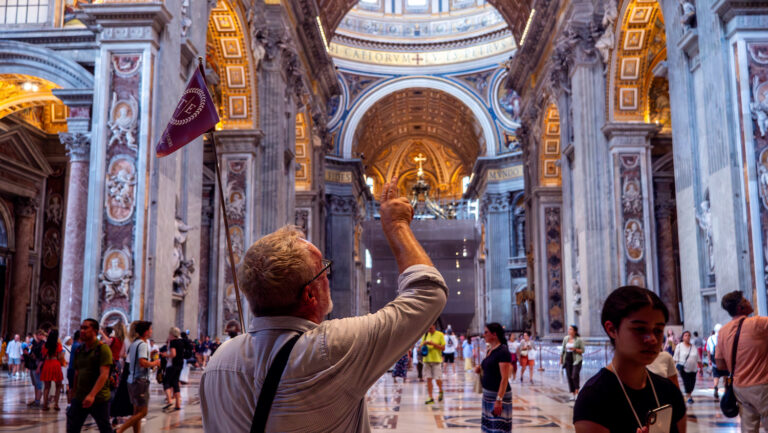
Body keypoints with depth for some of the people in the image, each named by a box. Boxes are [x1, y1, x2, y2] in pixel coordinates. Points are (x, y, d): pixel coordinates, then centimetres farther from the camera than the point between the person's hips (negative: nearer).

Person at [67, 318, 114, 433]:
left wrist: (92, 395, -29)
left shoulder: (103, 349, -11)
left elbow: (104, 375, -20)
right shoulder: (79, 350, 11)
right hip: (79, 398, 6)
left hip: (99, 398, -6)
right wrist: (73, 394, 16)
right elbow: (77, 373, 18)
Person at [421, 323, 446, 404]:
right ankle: (431, 398, 6)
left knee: (438, 379, -2)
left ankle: (440, 391, 28)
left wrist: (433, 344, -17)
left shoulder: (440, 335, -3)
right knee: (428, 379, 1)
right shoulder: (425, 335, 10)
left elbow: (443, 347, -6)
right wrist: (424, 344, -8)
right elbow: (421, 347, 15)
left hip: (436, 360, -4)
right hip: (427, 359, 4)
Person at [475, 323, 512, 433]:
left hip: (499, 394, -9)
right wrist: (480, 368, 4)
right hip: (487, 394, 9)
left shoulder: (503, 351, -16)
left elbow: (504, 378, -21)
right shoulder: (490, 350, 11)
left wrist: (499, 400, -26)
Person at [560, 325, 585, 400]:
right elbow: (563, 349, 13)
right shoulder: (565, 338, 8)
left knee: (574, 376, -16)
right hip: (567, 360, 5)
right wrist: (561, 359, 11)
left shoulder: (579, 339, -5)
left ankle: (577, 391, 4)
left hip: (576, 360, -5)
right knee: (569, 377, 4)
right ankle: (572, 394, 12)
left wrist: (574, 349, -18)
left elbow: (582, 350, -3)